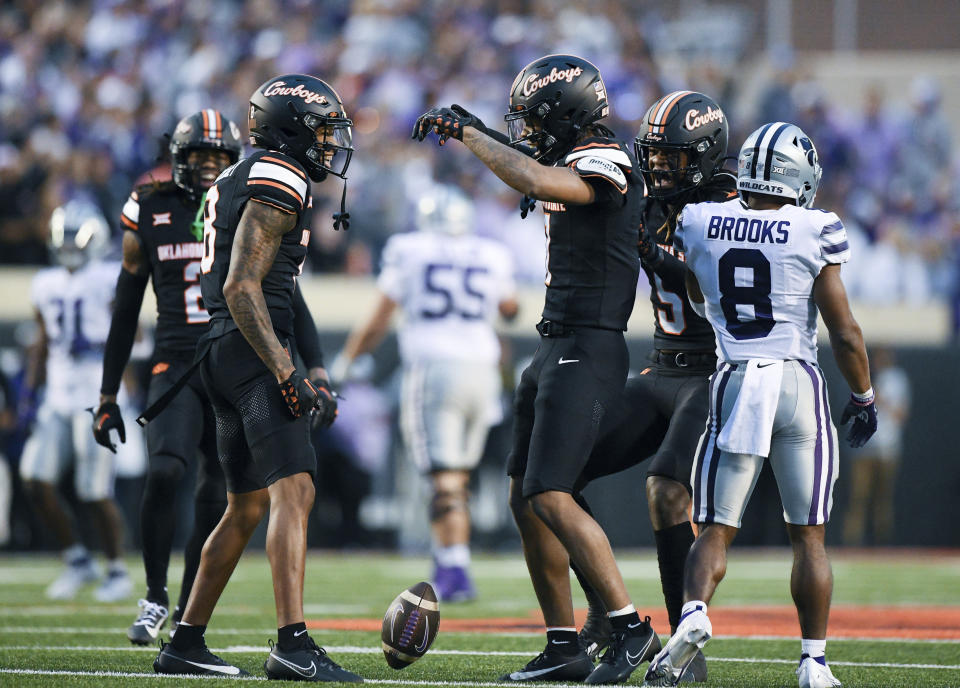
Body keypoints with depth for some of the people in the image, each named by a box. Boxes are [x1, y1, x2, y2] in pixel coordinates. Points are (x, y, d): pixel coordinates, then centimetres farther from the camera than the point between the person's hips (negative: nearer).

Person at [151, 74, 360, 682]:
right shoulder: (280, 184, -10)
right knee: (293, 490, -19)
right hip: (252, 353, -10)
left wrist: (306, 378, 29)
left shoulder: (242, 182, 22)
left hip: (223, 355, 10)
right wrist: (287, 373, -23)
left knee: (248, 506, 16)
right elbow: (243, 289, -19)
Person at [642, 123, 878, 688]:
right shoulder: (815, 233, -7)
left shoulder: (700, 224, 2)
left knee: (716, 530, 6)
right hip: (800, 385, -2)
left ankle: (695, 611, -22)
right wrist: (864, 397, 10)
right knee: (809, 536, 8)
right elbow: (845, 333, -4)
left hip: (732, 382, 2)